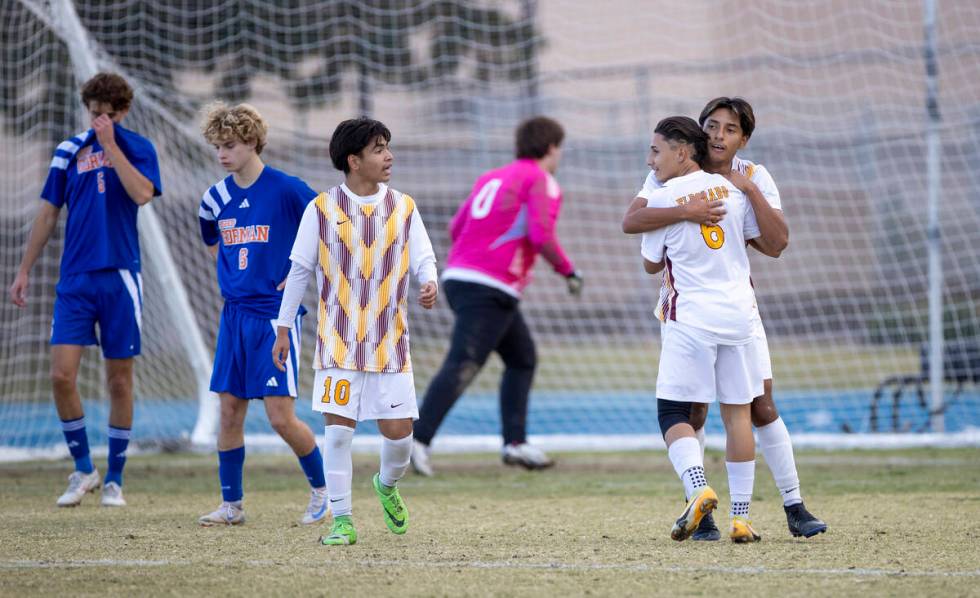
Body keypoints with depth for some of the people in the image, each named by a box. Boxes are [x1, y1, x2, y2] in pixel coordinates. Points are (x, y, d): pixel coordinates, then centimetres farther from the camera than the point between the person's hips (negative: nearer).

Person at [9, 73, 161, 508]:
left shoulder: (138, 148, 1)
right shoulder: (70, 151, 9)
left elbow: (142, 193, -18)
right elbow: (48, 214, 14)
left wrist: (110, 143, -16)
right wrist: (24, 271, 11)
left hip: (119, 278, -2)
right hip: (74, 278, 2)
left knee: (119, 380, 3)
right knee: (62, 375, -9)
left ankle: (114, 480, 13)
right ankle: (83, 470, 7)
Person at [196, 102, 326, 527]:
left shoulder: (287, 190, -11)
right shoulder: (216, 198, 7)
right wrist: (234, 274, 14)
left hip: (276, 315, -6)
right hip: (235, 313, 6)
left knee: (281, 416, -8)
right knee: (230, 409, 5)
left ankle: (321, 488, 13)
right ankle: (231, 504, 12)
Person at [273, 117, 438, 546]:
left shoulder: (403, 208, 3)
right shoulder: (322, 209, -3)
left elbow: (423, 258, 7)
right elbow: (300, 269, 4)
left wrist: (429, 284, -17)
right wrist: (283, 327, 5)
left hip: (390, 342, 2)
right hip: (338, 342, -2)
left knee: (399, 430, 1)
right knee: (338, 429, -6)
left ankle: (387, 485, 33)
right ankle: (341, 520, 3)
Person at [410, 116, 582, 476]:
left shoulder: (491, 178, 20)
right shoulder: (542, 181, -2)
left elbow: (456, 228, 18)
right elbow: (541, 234, -16)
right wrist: (568, 271, -3)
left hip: (458, 276, 9)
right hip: (491, 290, -9)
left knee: (523, 359, 20)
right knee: (462, 367, -16)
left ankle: (515, 443, 15)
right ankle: (417, 440, -28)